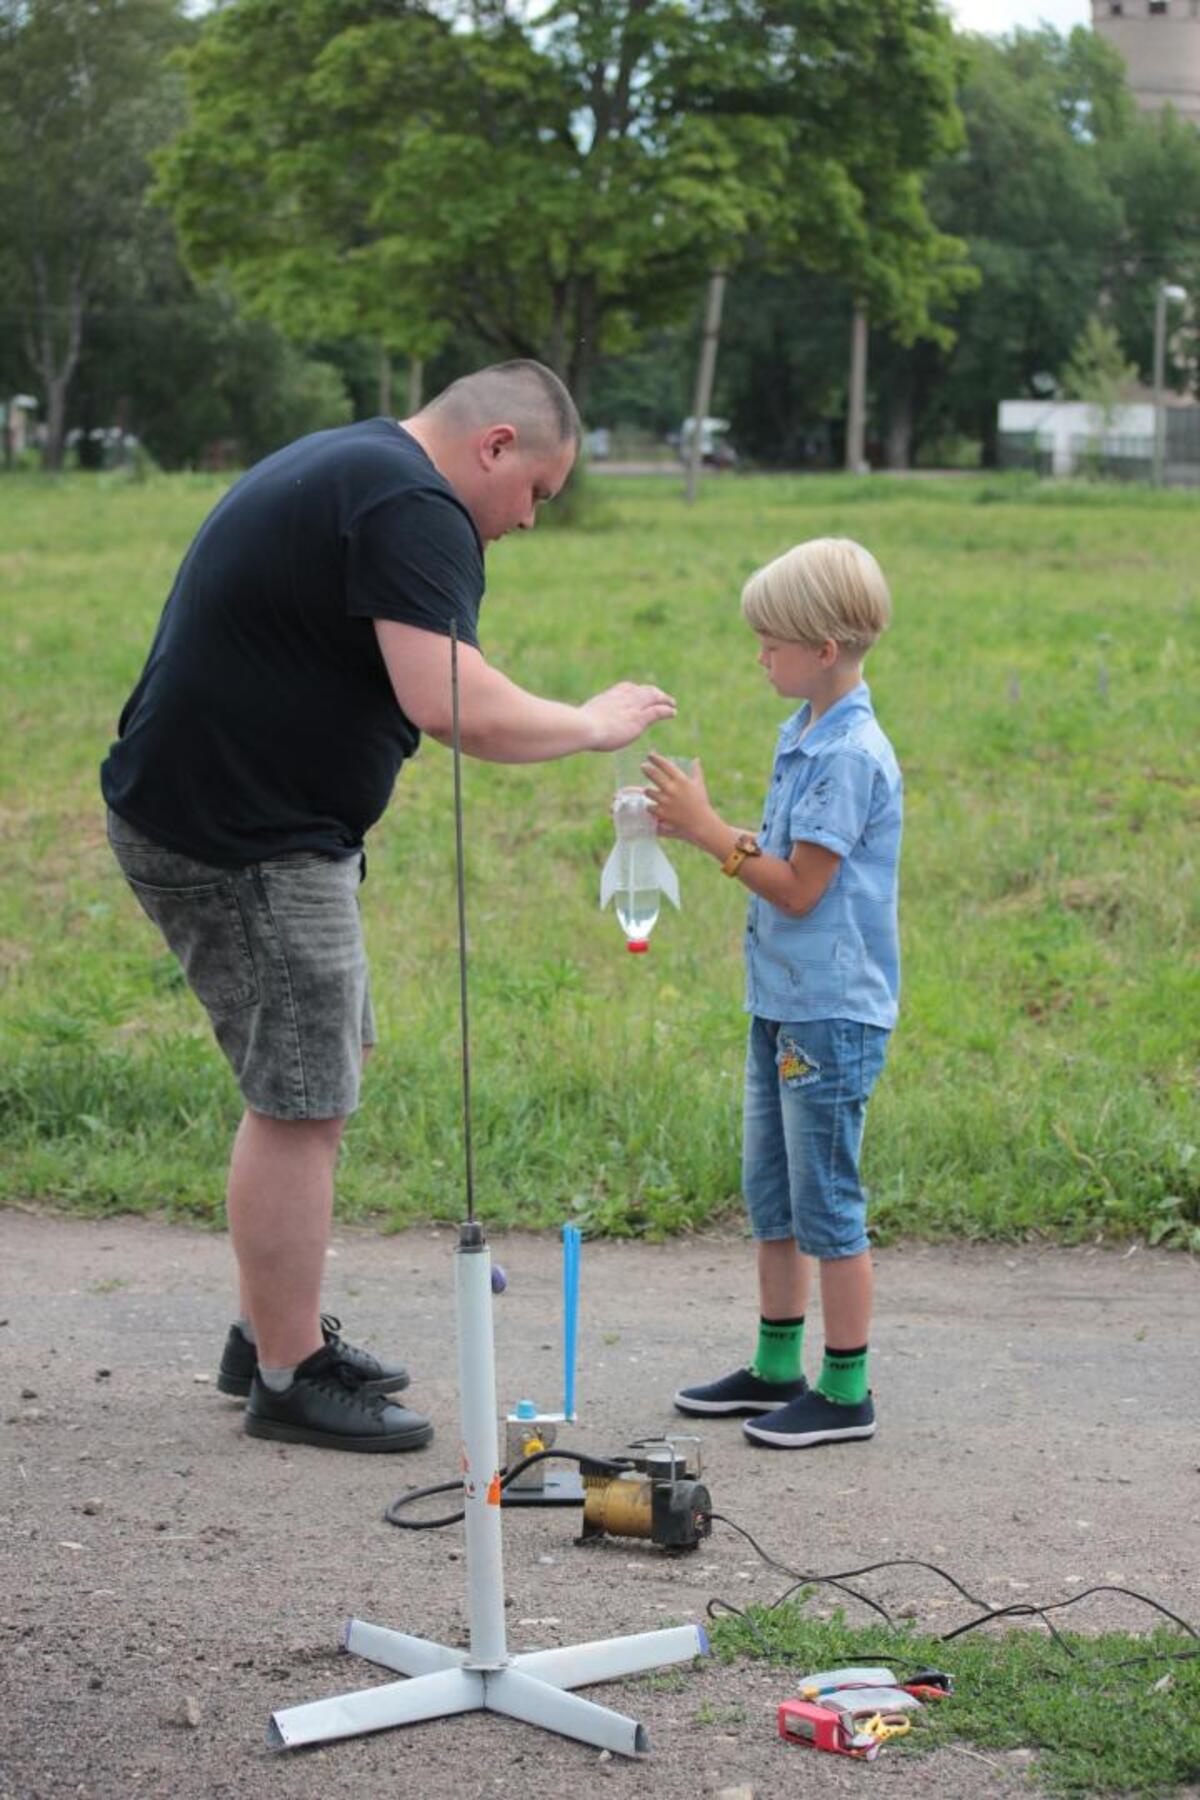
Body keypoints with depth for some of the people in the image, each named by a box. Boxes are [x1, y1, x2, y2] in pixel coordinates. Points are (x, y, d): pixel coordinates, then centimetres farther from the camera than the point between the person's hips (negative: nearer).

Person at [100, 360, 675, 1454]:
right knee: (300, 1106, -4)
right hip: (242, 841, -11)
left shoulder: (344, 466, 18)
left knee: (316, 1081, 19)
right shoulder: (413, 509, -17)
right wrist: (594, 723, -13)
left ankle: (274, 1328, 28)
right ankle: (289, 1377, 6)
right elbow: (453, 706, -27)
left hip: (229, 817, 11)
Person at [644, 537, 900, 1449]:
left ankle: (846, 1390, 8)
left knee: (827, 1201, -2)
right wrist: (700, 828, 5)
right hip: (782, 1000, 10)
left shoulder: (852, 755, -19)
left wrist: (711, 831, -13)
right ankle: (778, 1366, 28)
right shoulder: (804, 735, 10)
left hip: (831, 1013, -10)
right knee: (770, 1193, 16)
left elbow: (800, 888, -19)